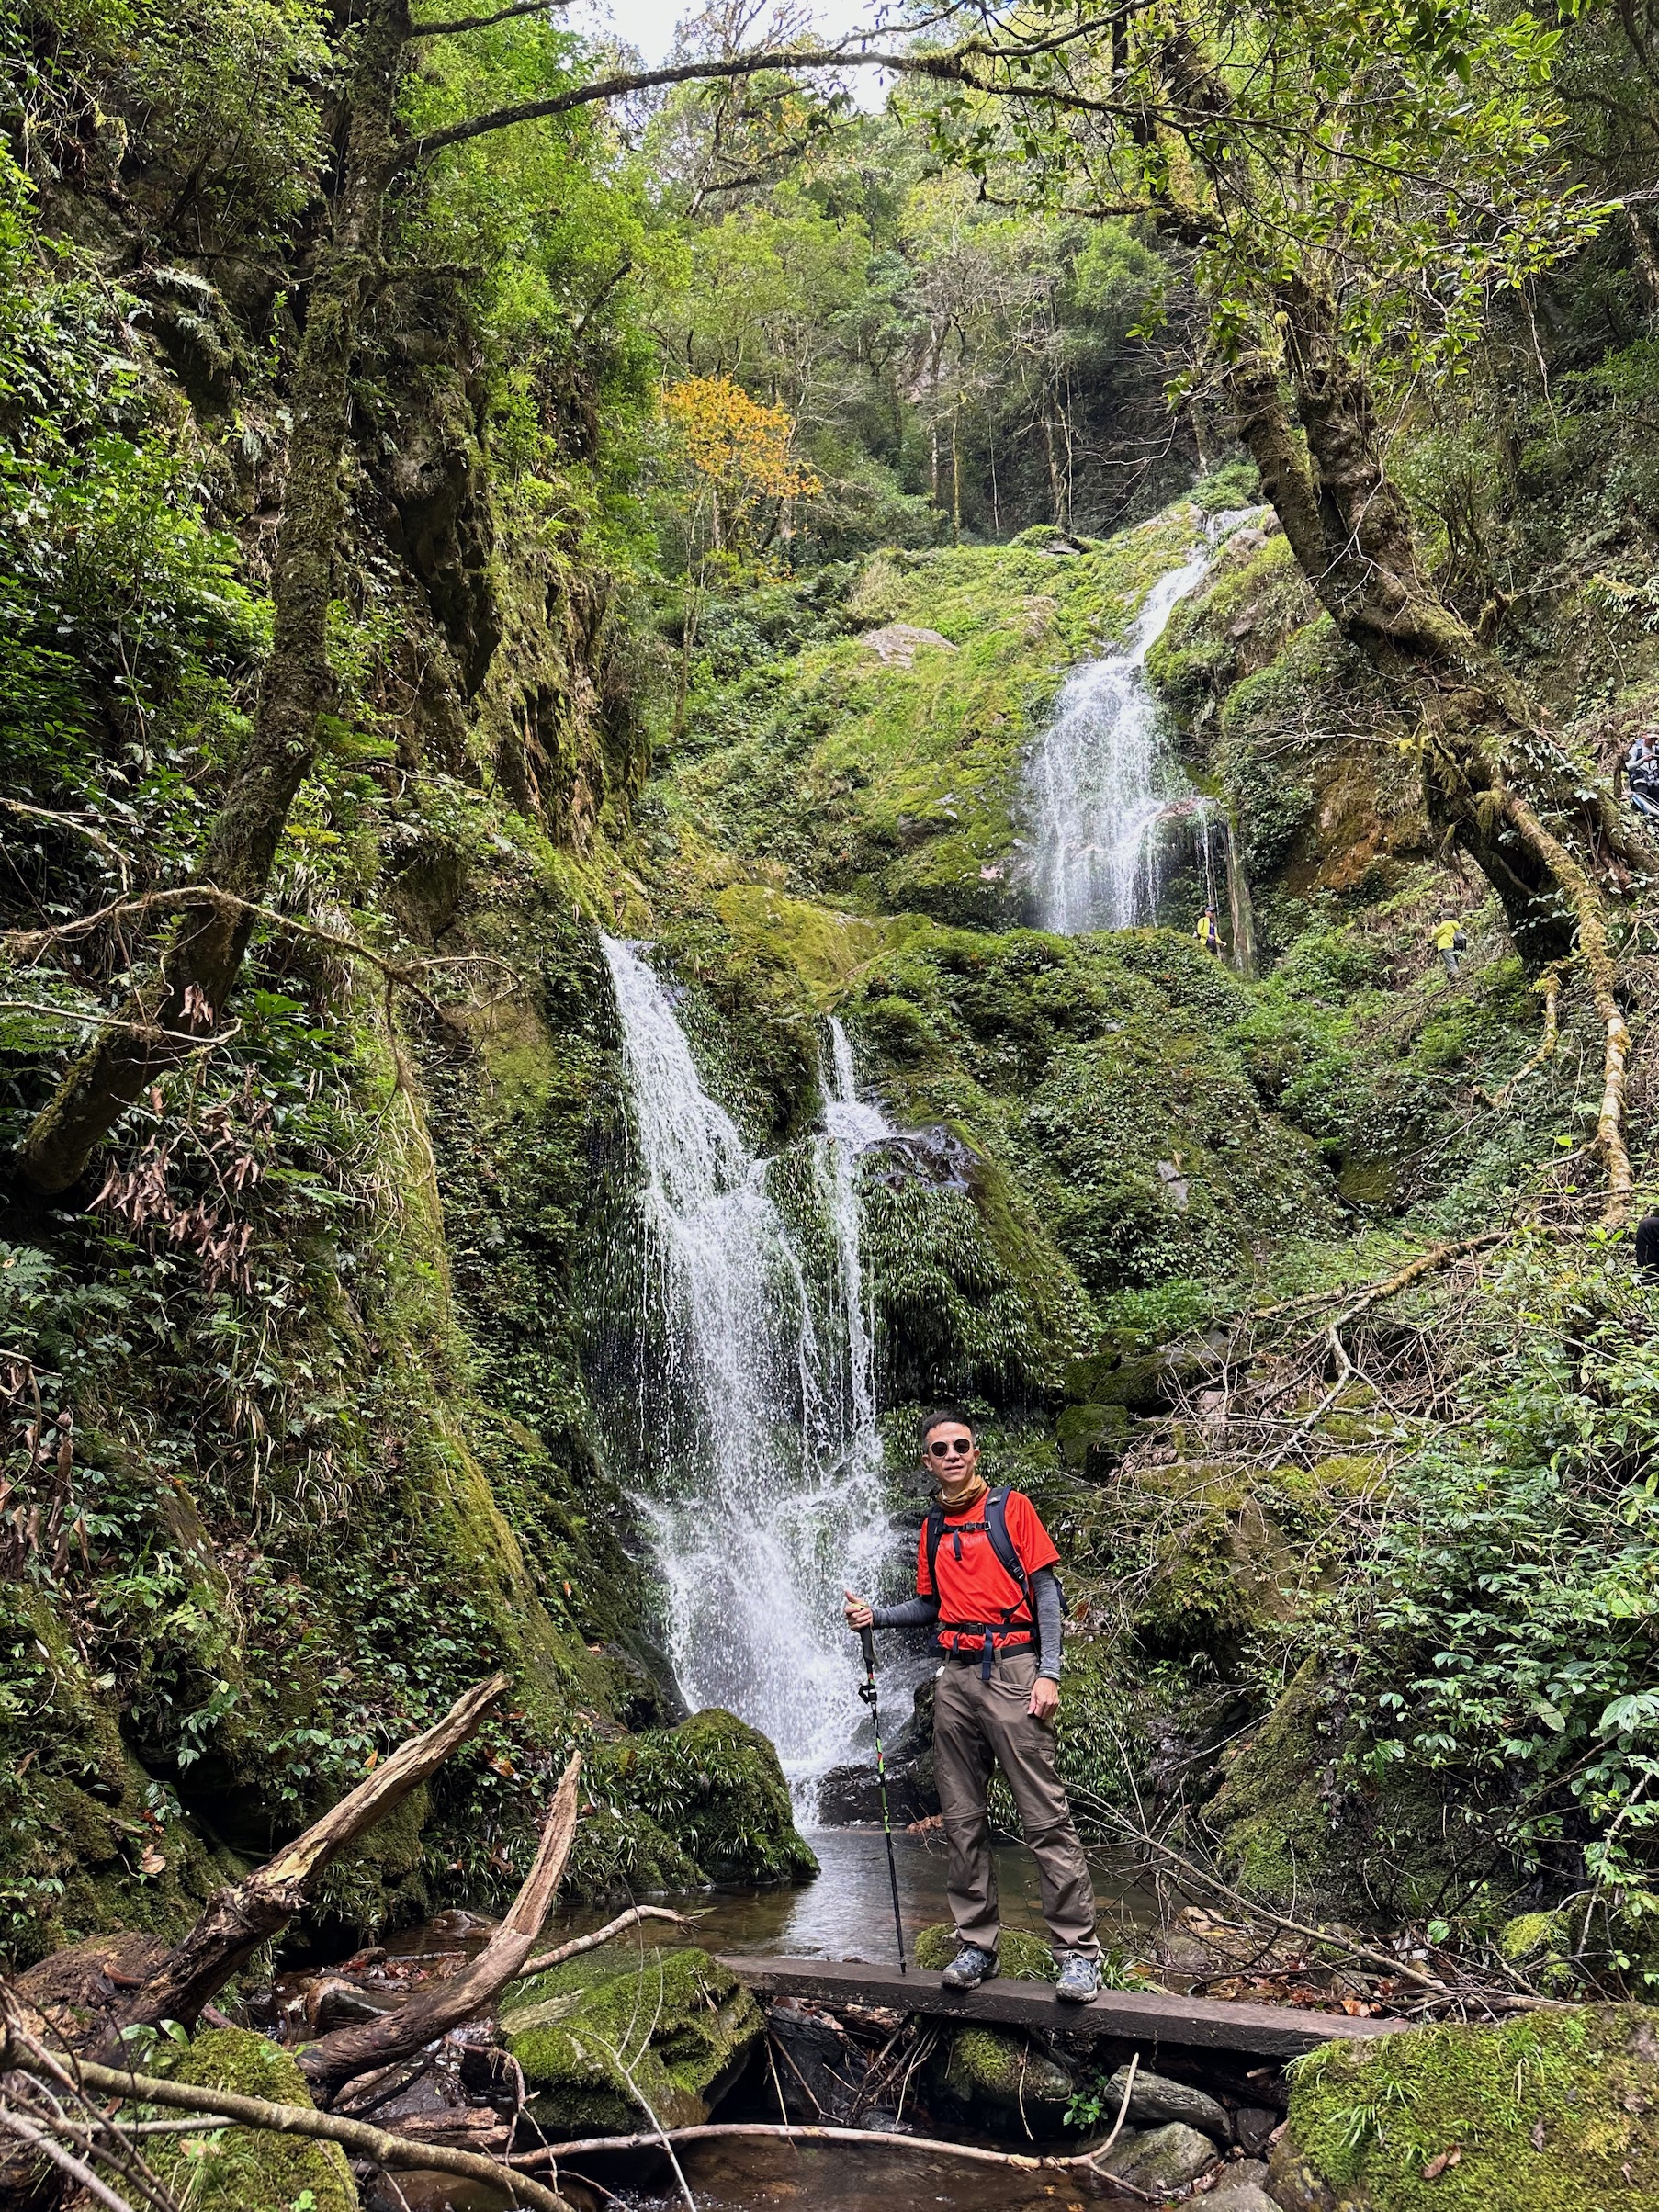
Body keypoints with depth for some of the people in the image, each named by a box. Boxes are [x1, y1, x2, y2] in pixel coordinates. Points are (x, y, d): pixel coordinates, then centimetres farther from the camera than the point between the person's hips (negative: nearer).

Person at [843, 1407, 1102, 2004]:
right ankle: (976, 1944, 17)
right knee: (963, 1821, 8)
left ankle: (1078, 1952, 0)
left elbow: (1046, 1591, -3)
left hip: (1012, 1671, -5)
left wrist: (1048, 1674, -11)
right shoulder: (932, 1528, 15)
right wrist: (876, 1616, 4)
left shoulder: (1012, 1507, 0)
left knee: (1046, 1819, -5)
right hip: (956, 1680, 5)